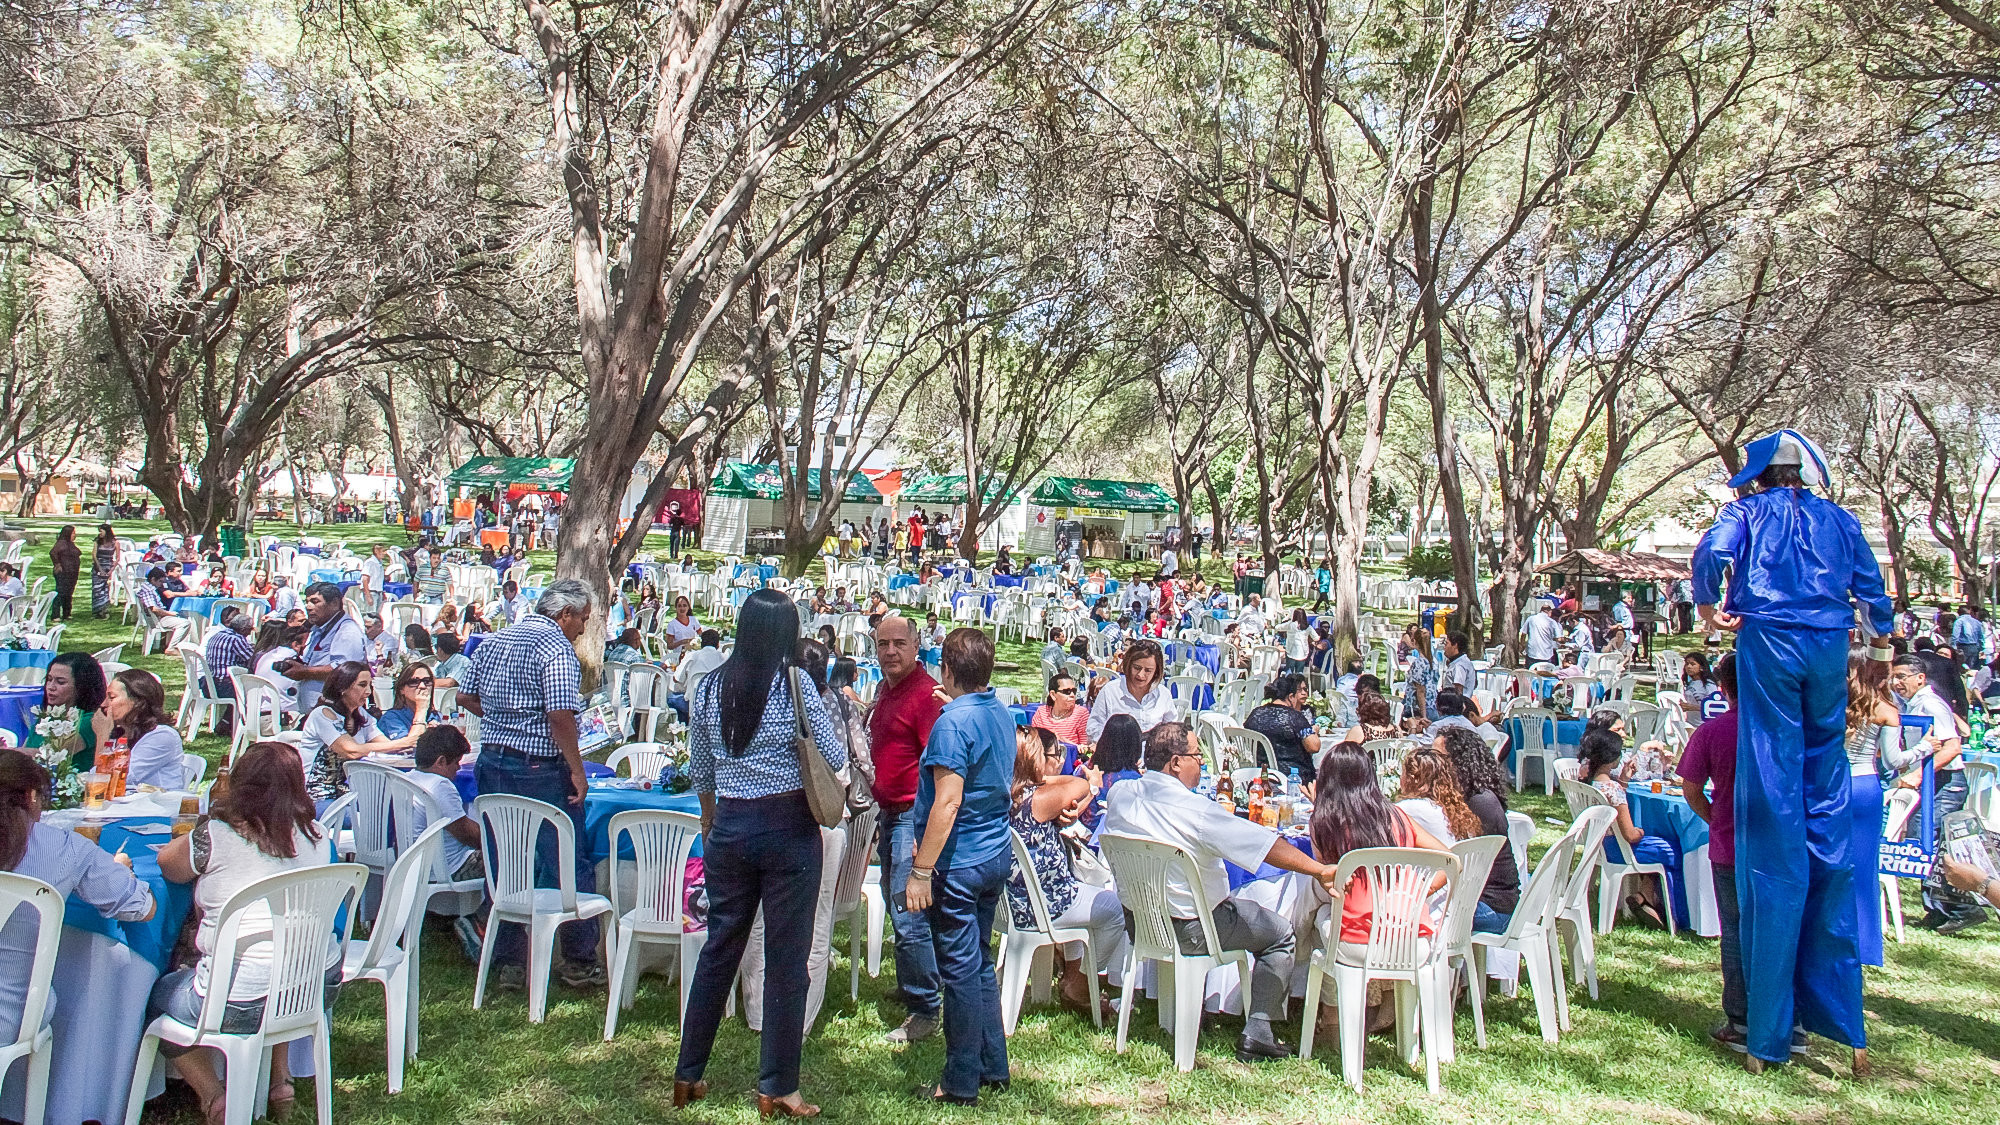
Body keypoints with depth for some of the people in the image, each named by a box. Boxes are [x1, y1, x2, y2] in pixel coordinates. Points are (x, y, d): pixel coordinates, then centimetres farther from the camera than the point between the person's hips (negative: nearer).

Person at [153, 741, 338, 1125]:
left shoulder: (215, 835, -12)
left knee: (155, 997, 23)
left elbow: (167, 864, 8)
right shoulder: (315, 836, 2)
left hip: (241, 1004, -5)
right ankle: (280, 1079, 29)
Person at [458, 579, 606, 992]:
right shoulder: (557, 648, -14)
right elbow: (561, 715, -22)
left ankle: (506, 961, 20)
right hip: (540, 770, -8)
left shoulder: (494, 641, 12)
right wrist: (577, 771, -15)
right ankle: (579, 961, 12)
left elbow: (465, 697, 15)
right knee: (569, 865, 4)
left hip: (492, 763, 8)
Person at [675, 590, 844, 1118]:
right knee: (786, 957, 4)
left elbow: (699, 771, 11)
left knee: (719, 947, 16)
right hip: (789, 828, -4)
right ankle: (776, 1088, 12)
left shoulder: (709, 688, 1)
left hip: (729, 828, 4)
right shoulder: (795, 684, -11)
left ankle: (688, 1074, 26)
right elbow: (836, 758, -6)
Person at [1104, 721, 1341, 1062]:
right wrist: (1321, 870, -17)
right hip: (1190, 929, -7)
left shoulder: (1121, 795, -6)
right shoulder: (1195, 809, -26)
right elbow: (1266, 844, -24)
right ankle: (1258, 1032, 6)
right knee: (1282, 932, 10)